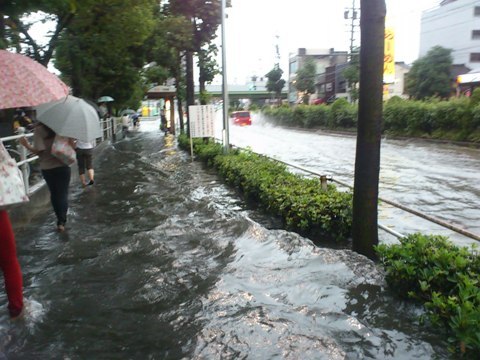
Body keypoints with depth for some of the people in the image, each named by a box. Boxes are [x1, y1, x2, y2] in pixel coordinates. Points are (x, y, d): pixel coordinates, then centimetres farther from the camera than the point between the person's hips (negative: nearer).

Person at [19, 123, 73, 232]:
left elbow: (39, 150, -14)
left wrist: (27, 145, -3)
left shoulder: (38, 130, -10)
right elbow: (72, 146, -8)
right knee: (63, 193, 6)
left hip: (47, 168, 0)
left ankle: (60, 220, 24)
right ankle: (61, 222, -3)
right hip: (63, 166, 0)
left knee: (54, 194, 16)